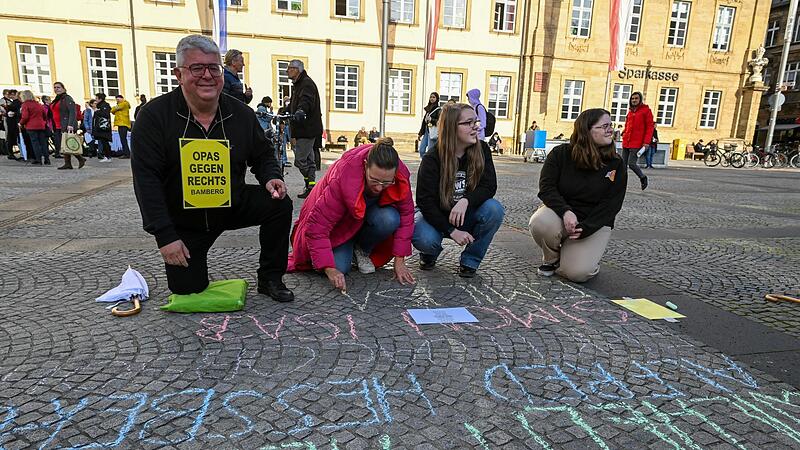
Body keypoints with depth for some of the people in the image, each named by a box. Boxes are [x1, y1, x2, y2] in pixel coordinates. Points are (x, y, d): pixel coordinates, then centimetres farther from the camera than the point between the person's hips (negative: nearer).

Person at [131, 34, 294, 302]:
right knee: (187, 290, -1)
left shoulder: (241, 113, -6)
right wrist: (165, 236, -22)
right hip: (182, 219, -2)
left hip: (232, 205, 2)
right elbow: (146, 178, -17)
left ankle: (270, 279, -5)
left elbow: (263, 156, 8)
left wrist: (270, 178, -17)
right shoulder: (154, 115, -14)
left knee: (279, 204, -22)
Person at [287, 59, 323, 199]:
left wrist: (301, 110, -51)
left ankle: (311, 186, -2)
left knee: (300, 161, -11)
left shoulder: (307, 83, -13)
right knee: (308, 159, 14)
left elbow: (307, 100, -34)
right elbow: (293, 105, 28)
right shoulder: (297, 85, 20)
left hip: (308, 129, -11)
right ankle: (311, 186, 20)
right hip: (302, 129, 11)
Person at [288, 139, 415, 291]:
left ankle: (362, 250, -2)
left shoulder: (401, 175, -28)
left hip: (370, 212, 4)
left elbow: (406, 215, -16)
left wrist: (399, 260, -18)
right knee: (340, 267, -23)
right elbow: (317, 227, -36)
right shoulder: (342, 179, -38)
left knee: (390, 219, -31)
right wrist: (330, 269, -39)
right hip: (342, 221, -3)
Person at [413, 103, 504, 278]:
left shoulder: (482, 150, -8)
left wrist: (465, 200, -35)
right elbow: (425, 201, -18)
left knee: (494, 209, -28)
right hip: (437, 216, -3)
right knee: (424, 239, -34)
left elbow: (489, 186, -14)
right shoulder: (432, 159, -17)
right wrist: (451, 231, -27)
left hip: (468, 216, 3)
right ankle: (430, 252, 7)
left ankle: (470, 260, -7)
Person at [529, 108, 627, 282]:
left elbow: (611, 205, -8)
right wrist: (565, 211, -30)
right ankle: (551, 258, -2)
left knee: (577, 272, -23)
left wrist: (584, 228, -22)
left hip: (595, 223, 0)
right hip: (560, 212, 1)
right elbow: (546, 187, -11)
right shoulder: (560, 153, -4)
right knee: (539, 223, -36)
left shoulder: (616, 164, -3)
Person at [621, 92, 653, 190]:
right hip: (626, 143, 6)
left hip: (637, 143, -6)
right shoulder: (630, 111, 16)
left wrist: (647, 142, -15)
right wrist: (624, 138, 15)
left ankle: (643, 178, 14)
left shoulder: (646, 110, -2)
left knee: (631, 163, -11)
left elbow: (650, 127, -7)